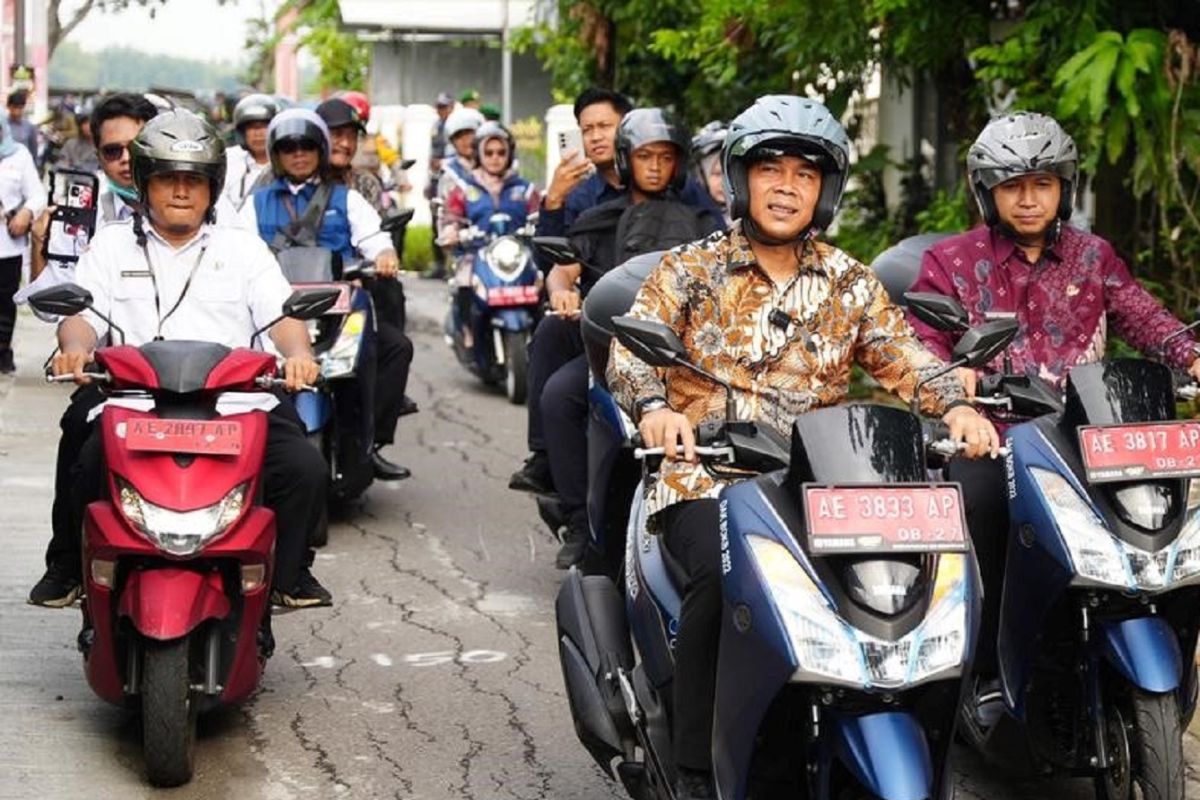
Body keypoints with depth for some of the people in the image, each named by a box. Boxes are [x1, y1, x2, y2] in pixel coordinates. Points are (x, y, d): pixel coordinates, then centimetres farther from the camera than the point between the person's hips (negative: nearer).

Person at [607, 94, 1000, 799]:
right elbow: (632, 345, -6)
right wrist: (654, 405, -28)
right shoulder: (692, 269, 7)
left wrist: (955, 405, -17)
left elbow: (902, 355, 5)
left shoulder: (850, 283, 15)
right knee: (723, 575, -33)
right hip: (705, 474, -2)